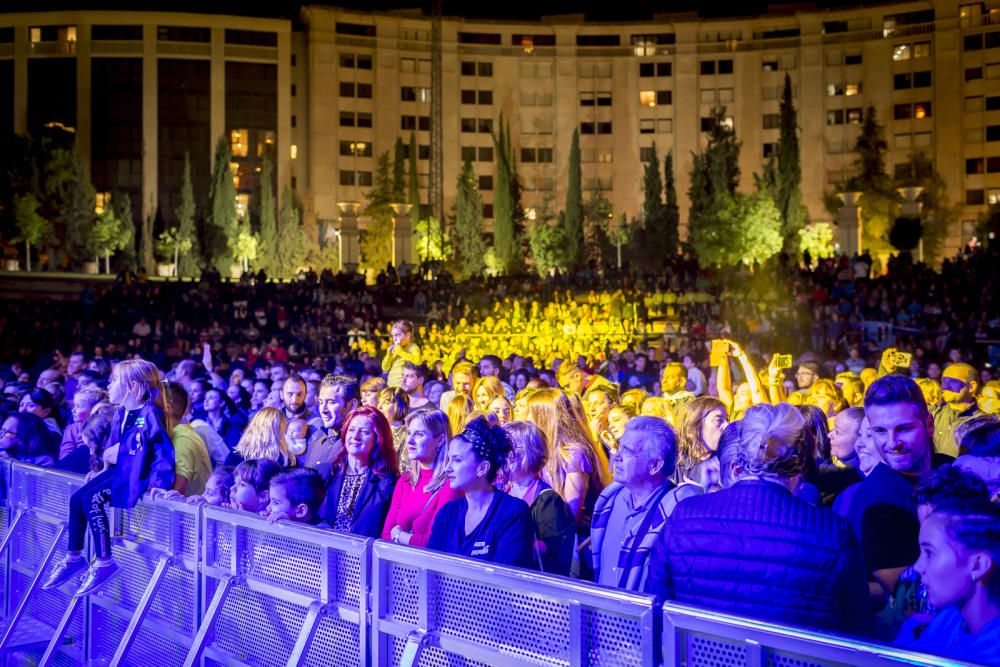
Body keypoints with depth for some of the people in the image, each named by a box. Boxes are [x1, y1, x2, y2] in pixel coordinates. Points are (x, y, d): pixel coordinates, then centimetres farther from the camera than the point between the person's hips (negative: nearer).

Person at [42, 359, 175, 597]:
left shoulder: (150, 414, -18)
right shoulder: (121, 413, 10)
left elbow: (165, 452, -20)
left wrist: (159, 484, -26)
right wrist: (103, 468, 13)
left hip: (137, 475, -9)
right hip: (119, 470, 9)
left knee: (92, 499, -23)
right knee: (77, 498, 0)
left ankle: (103, 562, -15)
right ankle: (74, 558, 11)